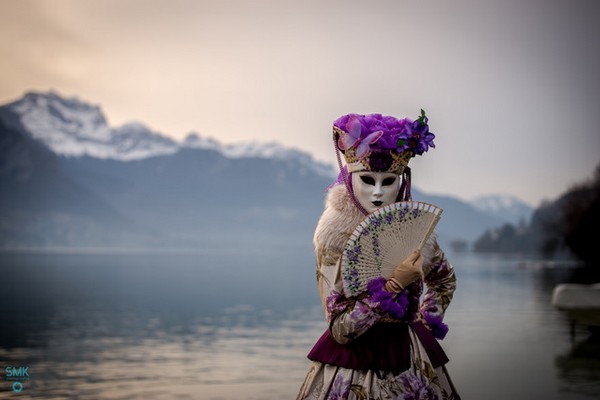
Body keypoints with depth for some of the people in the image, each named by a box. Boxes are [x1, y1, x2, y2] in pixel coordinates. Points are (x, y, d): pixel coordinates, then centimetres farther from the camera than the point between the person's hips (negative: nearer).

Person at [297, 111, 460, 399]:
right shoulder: (334, 237, -14)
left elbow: (445, 280, 19)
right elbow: (341, 329, -19)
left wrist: (426, 321, 6)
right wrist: (394, 285, -24)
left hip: (410, 359, 4)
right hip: (353, 365, -4)